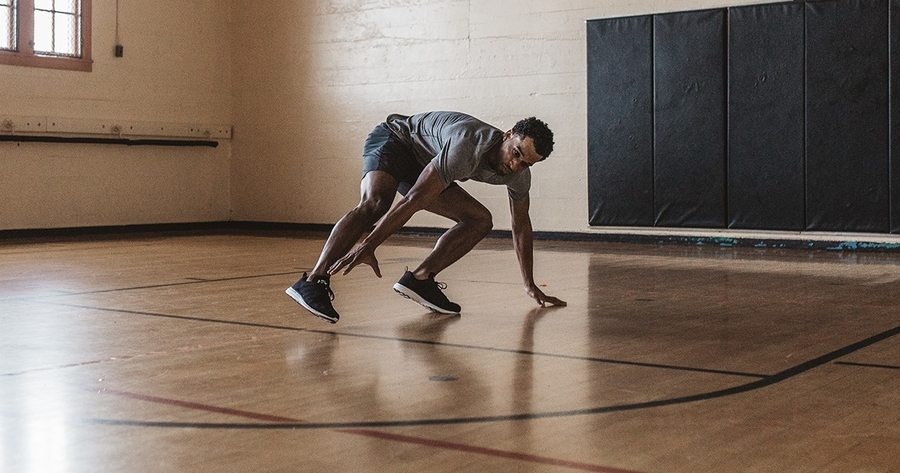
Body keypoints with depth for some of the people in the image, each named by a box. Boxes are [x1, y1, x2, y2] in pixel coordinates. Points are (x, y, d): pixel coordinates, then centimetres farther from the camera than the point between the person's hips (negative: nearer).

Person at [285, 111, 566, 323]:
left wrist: (531, 287, 10)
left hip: (421, 163, 8)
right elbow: (413, 201, -40)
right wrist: (367, 247, -43)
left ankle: (420, 279, -11)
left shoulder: (519, 173, -12)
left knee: (480, 221, -1)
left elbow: (521, 225, 6)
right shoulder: (469, 147, -37)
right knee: (374, 204, -37)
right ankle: (314, 282, -50)